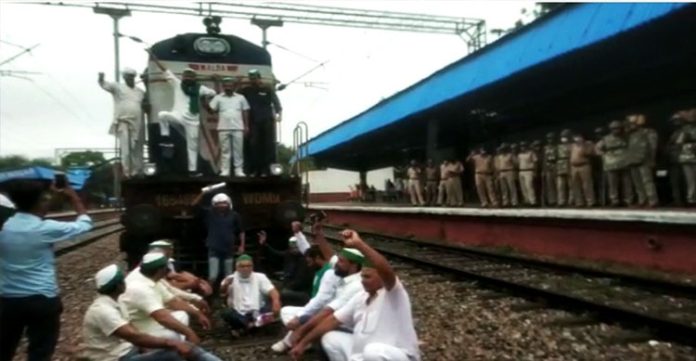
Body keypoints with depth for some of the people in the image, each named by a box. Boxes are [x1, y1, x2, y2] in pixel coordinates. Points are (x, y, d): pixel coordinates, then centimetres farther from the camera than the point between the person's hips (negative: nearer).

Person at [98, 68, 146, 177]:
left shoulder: (140, 91, 18)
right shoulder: (118, 87, 6)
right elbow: (105, 85, -9)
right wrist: (101, 78, -29)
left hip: (137, 124, 4)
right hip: (123, 122, -4)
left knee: (137, 149, 9)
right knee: (125, 149, -7)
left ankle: (137, 170, 17)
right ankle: (126, 171, -2)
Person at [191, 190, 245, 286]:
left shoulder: (234, 215, -1)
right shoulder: (209, 213, -2)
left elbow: (240, 231, 6)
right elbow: (194, 205, -8)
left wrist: (242, 245, 0)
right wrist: (202, 193, -19)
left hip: (228, 250, 1)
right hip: (214, 250, -1)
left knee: (228, 277, 11)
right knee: (213, 276, -5)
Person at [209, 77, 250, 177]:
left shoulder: (240, 98, 7)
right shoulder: (218, 98, 5)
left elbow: (245, 112, 9)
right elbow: (211, 109, 0)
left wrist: (246, 126, 4)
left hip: (238, 128, 1)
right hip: (223, 128, 0)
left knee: (238, 150, 3)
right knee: (225, 150, 3)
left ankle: (239, 170, 8)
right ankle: (224, 170, 6)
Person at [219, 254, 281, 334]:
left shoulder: (260, 277, 4)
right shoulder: (231, 279, 2)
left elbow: (272, 291, -6)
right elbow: (223, 294, -13)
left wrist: (276, 301, -29)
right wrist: (225, 285, -36)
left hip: (257, 313, 1)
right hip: (239, 315, -1)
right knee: (226, 313, -31)